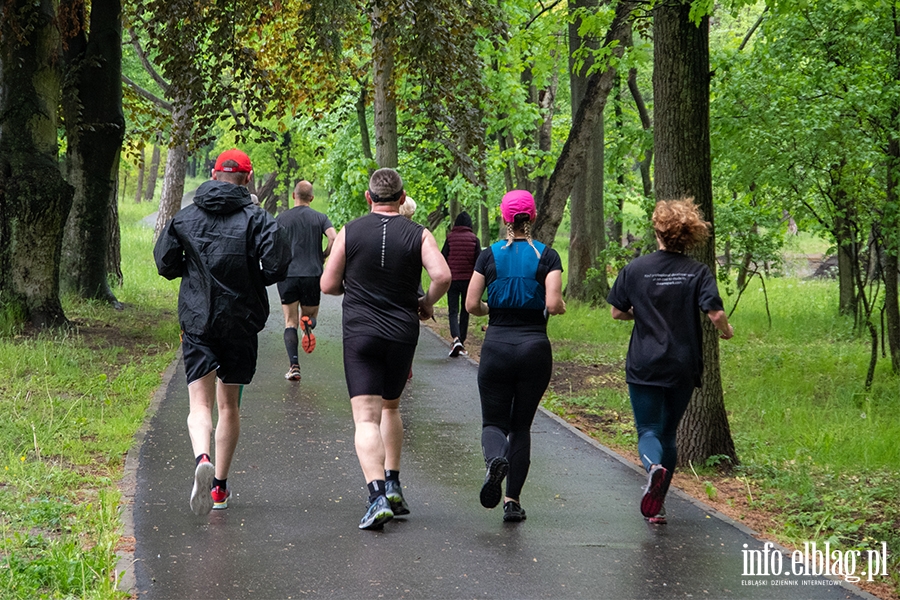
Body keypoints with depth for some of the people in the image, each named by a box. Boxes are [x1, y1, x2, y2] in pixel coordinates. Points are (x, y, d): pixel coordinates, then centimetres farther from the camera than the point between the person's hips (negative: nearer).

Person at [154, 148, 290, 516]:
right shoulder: (256, 219, -5)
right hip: (241, 322, 0)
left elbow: (165, 264, 2)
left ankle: (202, 460, -33)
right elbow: (279, 265, -15)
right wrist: (254, 280, 6)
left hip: (197, 322, 0)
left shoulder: (185, 218, 2)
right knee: (229, 405, 13)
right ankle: (220, 487, 18)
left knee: (200, 404, -3)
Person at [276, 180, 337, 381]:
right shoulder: (320, 218, 4)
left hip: (287, 274, 0)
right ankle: (308, 322, -20)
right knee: (310, 314, 18)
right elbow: (334, 238, -11)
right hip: (313, 274, 0)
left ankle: (294, 366, -9)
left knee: (290, 322, 5)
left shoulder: (282, 218, 4)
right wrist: (323, 257, 7)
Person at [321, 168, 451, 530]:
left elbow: (327, 285, 1)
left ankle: (377, 495, -23)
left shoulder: (350, 233, -1)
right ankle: (393, 484, 21)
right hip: (402, 334, 2)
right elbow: (442, 276, -14)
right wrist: (427, 303, 5)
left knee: (366, 419, -7)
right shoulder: (418, 235, -1)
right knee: (390, 407, 24)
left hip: (360, 333, -2)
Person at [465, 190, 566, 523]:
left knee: (494, 421, 10)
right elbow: (553, 304, -14)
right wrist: (561, 307, 9)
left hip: (497, 346, 0)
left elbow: (471, 305, -2)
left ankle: (495, 459, -26)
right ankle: (513, 500, 8)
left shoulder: (490, 255, 1)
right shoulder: (547, 255, -3)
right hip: (535, 346, 0)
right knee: (521, 425, 14)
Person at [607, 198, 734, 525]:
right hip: (683, 368, 2)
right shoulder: (698, 272, -5)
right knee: (668, 433, 16)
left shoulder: (635, 269, -4)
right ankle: (656, 504, 18)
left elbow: (616, 312, 1)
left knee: (648, 431, 3)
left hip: (644, 366, -1)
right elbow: (716, 314, -14)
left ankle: (654, 467, -31)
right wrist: (726, 330, 8)